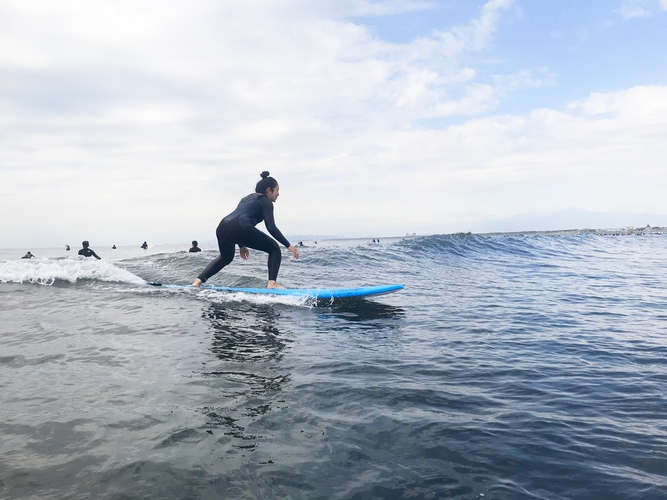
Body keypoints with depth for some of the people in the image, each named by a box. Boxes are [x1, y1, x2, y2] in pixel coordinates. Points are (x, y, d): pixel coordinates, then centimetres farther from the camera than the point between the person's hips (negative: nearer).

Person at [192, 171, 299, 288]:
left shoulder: (247, 198, 34)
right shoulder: (265, 201, 11)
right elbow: (271, 227, -1)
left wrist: (241, 245, 40)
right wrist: (289, 246, 1)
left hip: (222, 227, 8)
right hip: (240, 228, -8)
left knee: (226, 258, 35)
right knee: (274, 249, 9)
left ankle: (199, 280, 25)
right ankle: (272, 283, -8)